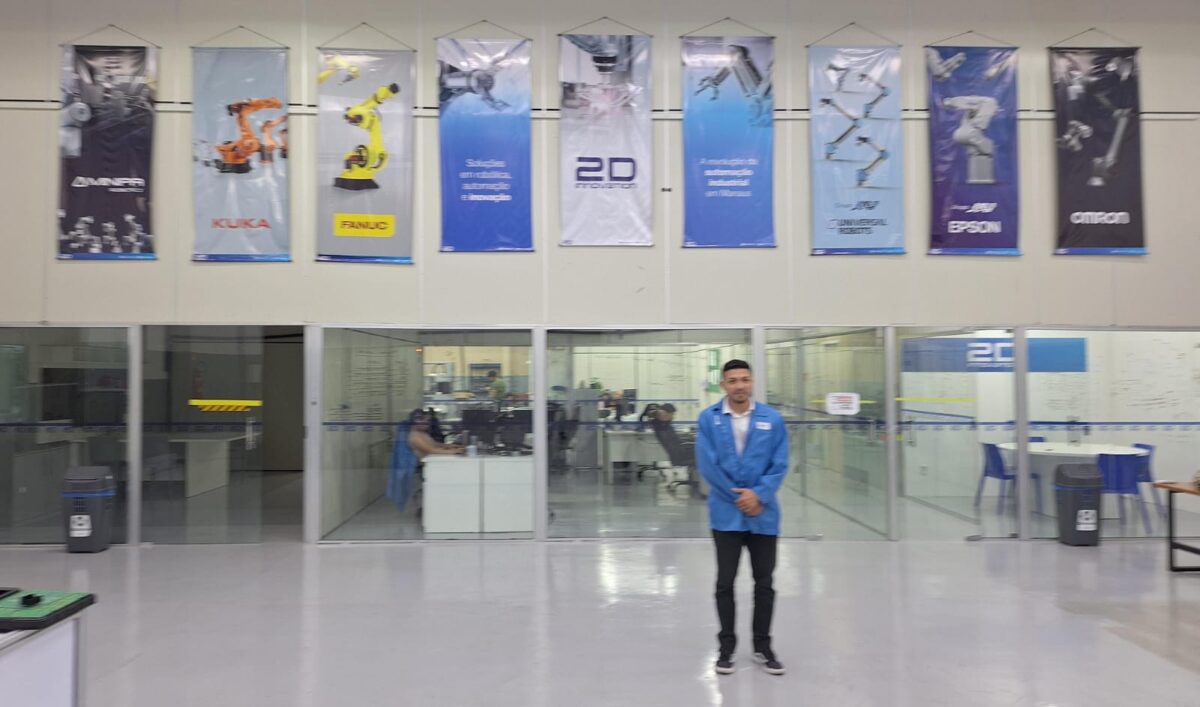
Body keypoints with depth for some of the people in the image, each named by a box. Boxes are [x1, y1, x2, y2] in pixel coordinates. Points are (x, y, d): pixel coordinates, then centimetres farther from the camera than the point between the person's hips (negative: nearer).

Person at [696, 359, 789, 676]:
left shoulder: (772, 419, -2)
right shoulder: (708, 419, -5)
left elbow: (780, 465, -3)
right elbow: (707, 464, -9)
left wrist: (758, 495, -15)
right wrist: (738, 498, -11)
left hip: (764, 514, 1)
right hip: (726, 514, -1)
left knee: (765, 583, 11)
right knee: (725, 582, 9)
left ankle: (763, 645, 28)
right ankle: (726, 645, 24)